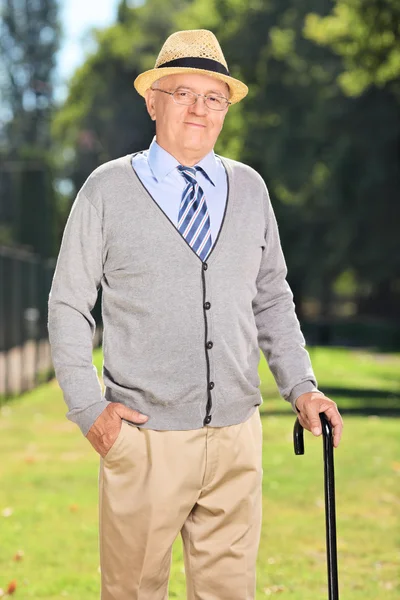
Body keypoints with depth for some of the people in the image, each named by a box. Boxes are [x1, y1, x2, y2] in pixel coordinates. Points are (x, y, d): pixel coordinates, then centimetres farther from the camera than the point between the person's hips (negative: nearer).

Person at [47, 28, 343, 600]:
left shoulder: (250, 188, 9)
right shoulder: (108, 189, -1)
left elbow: (272, 299, 16)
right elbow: (68, 306, 2)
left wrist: (301, 387, 6)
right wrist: (89, 410, -5)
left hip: (237, 439, 3)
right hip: (144, 440, -3)